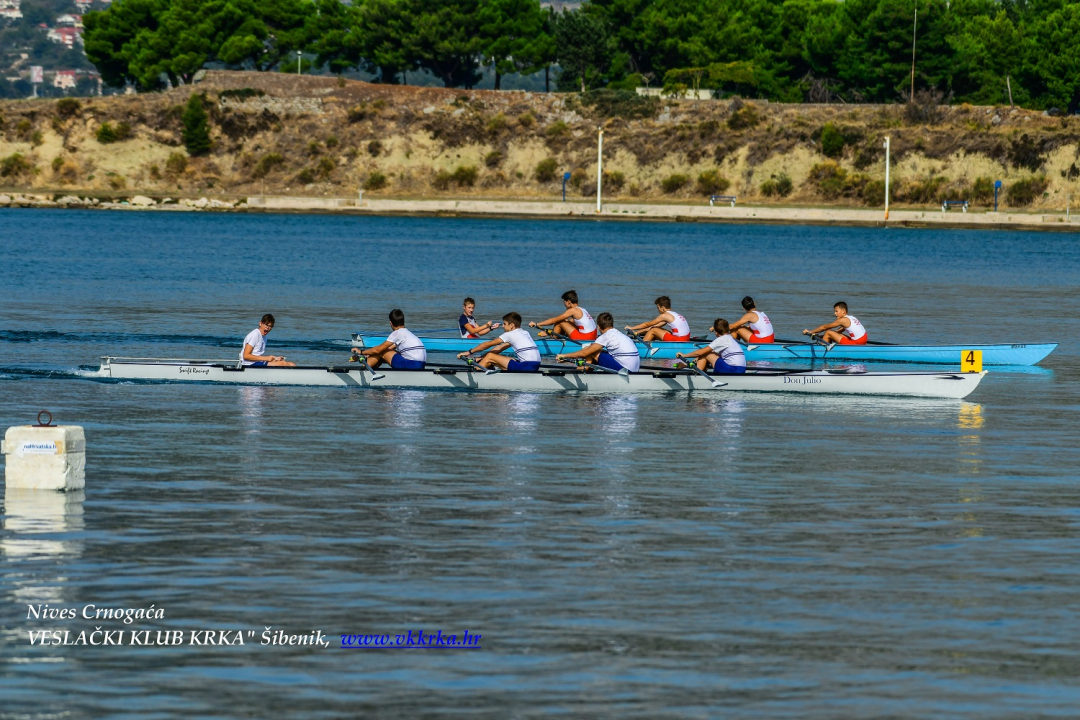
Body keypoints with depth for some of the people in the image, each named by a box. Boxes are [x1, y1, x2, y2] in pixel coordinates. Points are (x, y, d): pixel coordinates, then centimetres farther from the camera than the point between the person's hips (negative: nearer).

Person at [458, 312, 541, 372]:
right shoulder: (524, 333, 22)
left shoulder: (510, 334, -3)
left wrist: (469, 352, 11)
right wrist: (481, 358, 25)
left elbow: (488, 344, 2)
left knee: (490, 357, 0)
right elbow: (500, 348, 25)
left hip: (527, 366, -9)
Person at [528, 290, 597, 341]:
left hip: (584, 338, -9)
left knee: (559, 322, 0)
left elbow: (554, 320, -6)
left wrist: (536, 324, 2)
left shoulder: (573, 310, -10)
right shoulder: (582, 310, 16)